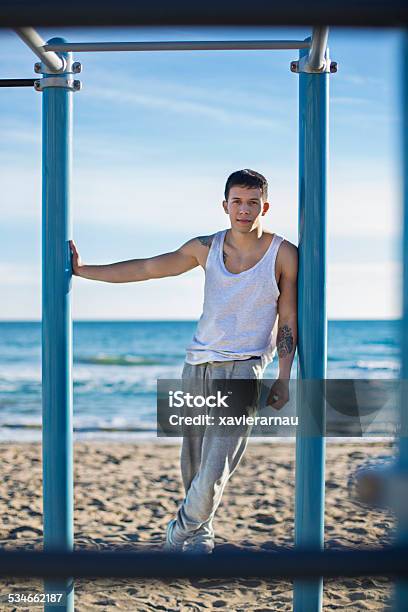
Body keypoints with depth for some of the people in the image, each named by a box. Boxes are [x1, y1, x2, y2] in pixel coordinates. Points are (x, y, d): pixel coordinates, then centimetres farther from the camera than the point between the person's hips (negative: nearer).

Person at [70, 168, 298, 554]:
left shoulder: (284, 255, -3)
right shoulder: (206, 248, 5)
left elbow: (288, 321, 1)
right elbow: (146, 269, 10)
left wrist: (283, 379, -4)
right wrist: (83, 270, 7)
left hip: (244, 367, -4)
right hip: (198, 363, 4)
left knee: (217, 465, -13)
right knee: (193, 463, 7)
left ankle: (181, 534, 7)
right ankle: (200, 534, 24)